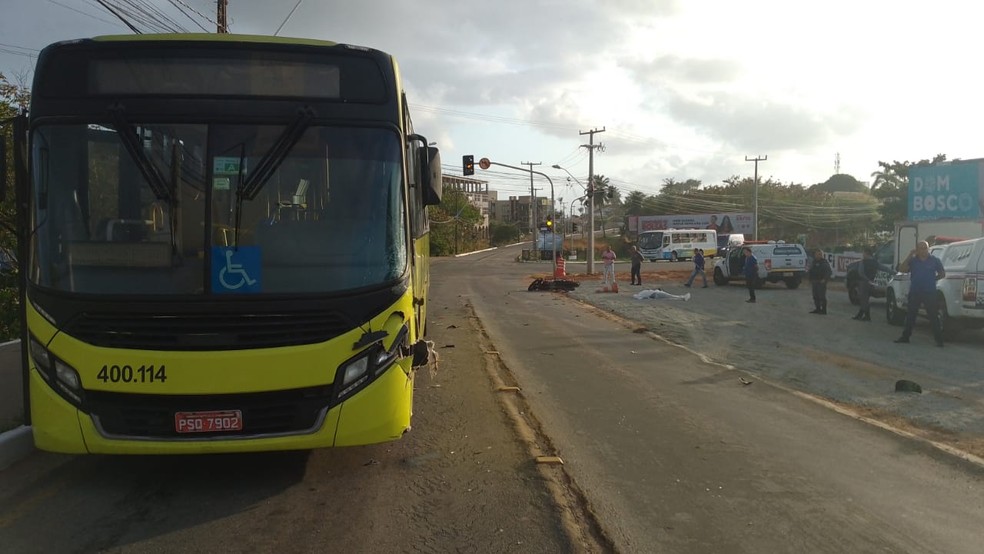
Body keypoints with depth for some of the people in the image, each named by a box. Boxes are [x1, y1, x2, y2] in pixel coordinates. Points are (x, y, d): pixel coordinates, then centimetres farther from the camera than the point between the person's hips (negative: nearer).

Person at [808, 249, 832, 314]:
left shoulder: (824, 262, -8)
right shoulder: (814, 262, 16)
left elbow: (829, 272, -14)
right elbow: (811, 271, 25)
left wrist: (824, 279, -18)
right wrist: (811, 280, 16)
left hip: (821, 282, -8)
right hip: (814, 282, 8)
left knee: (822, 296, -8)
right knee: (815, 296, 11)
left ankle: (824, 310, -6)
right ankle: (818, 309, 18)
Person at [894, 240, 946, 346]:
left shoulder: (935, 260, 2)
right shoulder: (912, 260, 5)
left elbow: (942, 274, 11)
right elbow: (902, 269, -8)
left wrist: (933, 279, 0)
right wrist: (909, 256, -10)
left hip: (929, 293, -2)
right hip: (914, 293, 2)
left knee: (933, 316, -3)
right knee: (910, 315, 10)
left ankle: (939, 339, 0)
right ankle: (905, 336, 19)